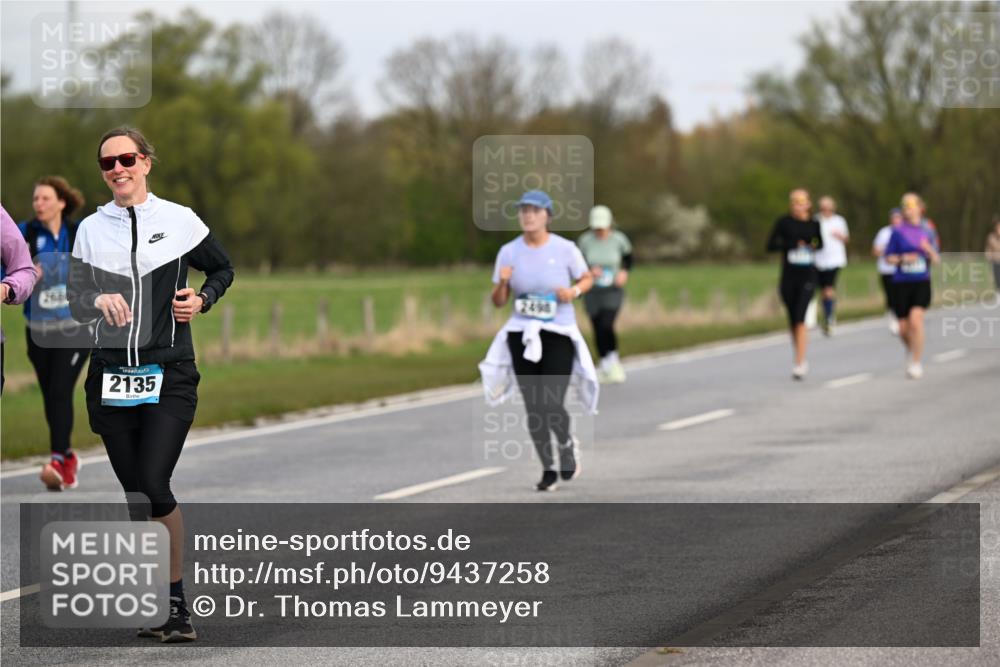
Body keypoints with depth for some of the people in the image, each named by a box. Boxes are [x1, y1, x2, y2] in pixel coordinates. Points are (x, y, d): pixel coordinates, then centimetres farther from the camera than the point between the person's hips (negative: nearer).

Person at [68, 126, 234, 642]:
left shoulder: (179, 221, 2)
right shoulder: (91, 229, 8)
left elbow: (222, 270, 16)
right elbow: (76, 300, 4)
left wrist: (201, 301, -4)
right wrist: (100, 300, -18)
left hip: (169, 374, -3)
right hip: (111, 373, 3)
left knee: (154, 488, -16)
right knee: (134, 493, 6)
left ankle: (176, 602, -4)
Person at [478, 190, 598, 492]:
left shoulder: (565, 249, -5)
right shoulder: (508, 252, 1)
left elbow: (587, 278, 10)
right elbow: (498, 302, 5)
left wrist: (574, 291, -11)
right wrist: (502, 282, -16)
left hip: (559, 334, -3)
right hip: (522, 335, 3)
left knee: (551, 407, -12)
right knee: (533, 408, 4)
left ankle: (568, 444, 21)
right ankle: (548, 468, 19)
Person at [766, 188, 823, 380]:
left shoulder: (813, 224, 4)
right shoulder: (783, 222, 0)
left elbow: (820, 243, 20)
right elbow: (770, 246, -4)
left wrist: (813, 247, -3)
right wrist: (792, 245, -16)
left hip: (807, 277, -1)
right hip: (788, 277, 1)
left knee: (800, 318, -15)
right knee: (793, 320, 9)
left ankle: (800, 363, -17)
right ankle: (801, 359, 25)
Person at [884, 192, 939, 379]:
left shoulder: (927, 232, 6)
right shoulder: (898, 232, 1)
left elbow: (936, 260, 10)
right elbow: (888, 258, 3)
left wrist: (929, 249, -10)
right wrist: (902, 259, -15)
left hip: (922, 283, 0)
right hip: (901, 283, 0)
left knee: (915, 319, -21)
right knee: (904, 329, 4)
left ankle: (916, 363, -13)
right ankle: (911, 350, 38)